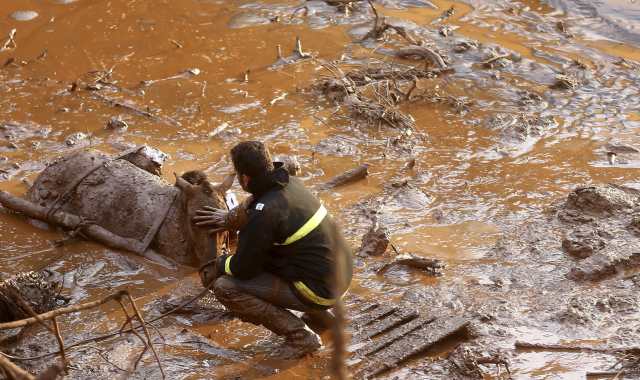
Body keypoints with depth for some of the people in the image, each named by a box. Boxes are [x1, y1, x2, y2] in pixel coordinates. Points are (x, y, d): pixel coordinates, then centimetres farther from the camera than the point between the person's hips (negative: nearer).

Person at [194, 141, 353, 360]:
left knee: (225, 288, -10)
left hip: (320, 290, -9)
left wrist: (219, 264, 7)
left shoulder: (265, 213, -24)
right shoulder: (290, 184, 1)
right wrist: (230, 219, 33)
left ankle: (300, 337, -5)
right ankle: (319, 313, 24)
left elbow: (243, 268, -13)